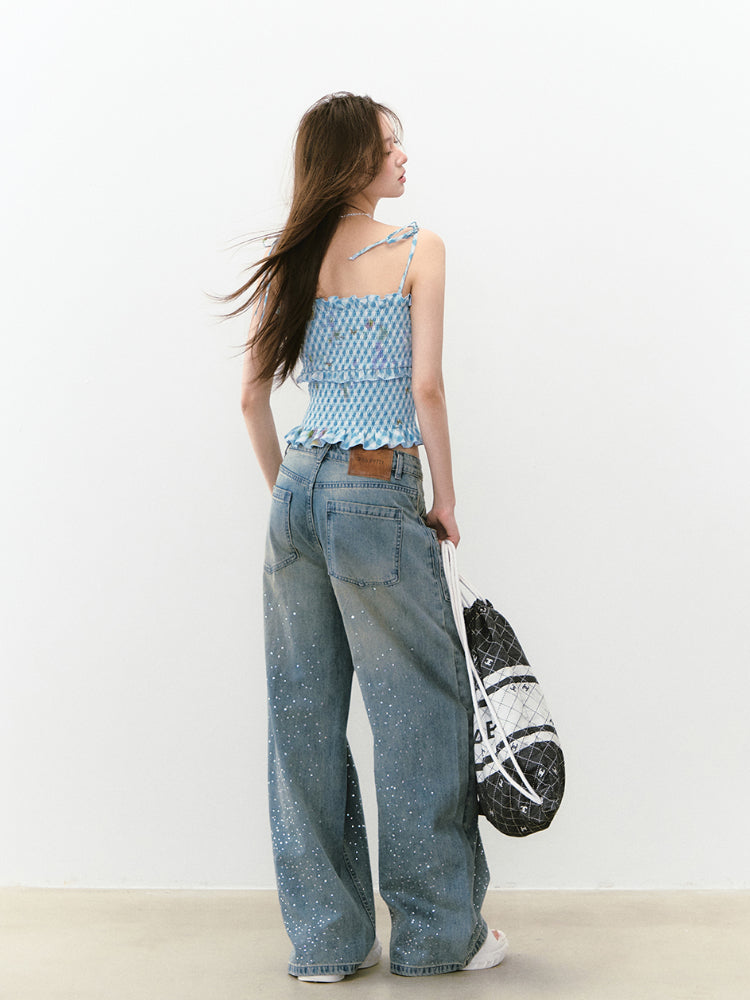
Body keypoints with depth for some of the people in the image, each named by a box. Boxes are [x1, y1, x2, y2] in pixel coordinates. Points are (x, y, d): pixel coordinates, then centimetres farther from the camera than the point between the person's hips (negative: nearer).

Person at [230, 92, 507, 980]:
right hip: (378, 492, -5)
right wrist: (446, 497, -1)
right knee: (420, 709, 6)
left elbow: (253, 395, 9)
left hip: (298, 490, 6)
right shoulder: (417, 251, -4)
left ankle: (324, 938, 19)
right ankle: (438, 933, 16)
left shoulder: (289, 263, 10)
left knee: (304, 716, 9)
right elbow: (425, 386, -11)